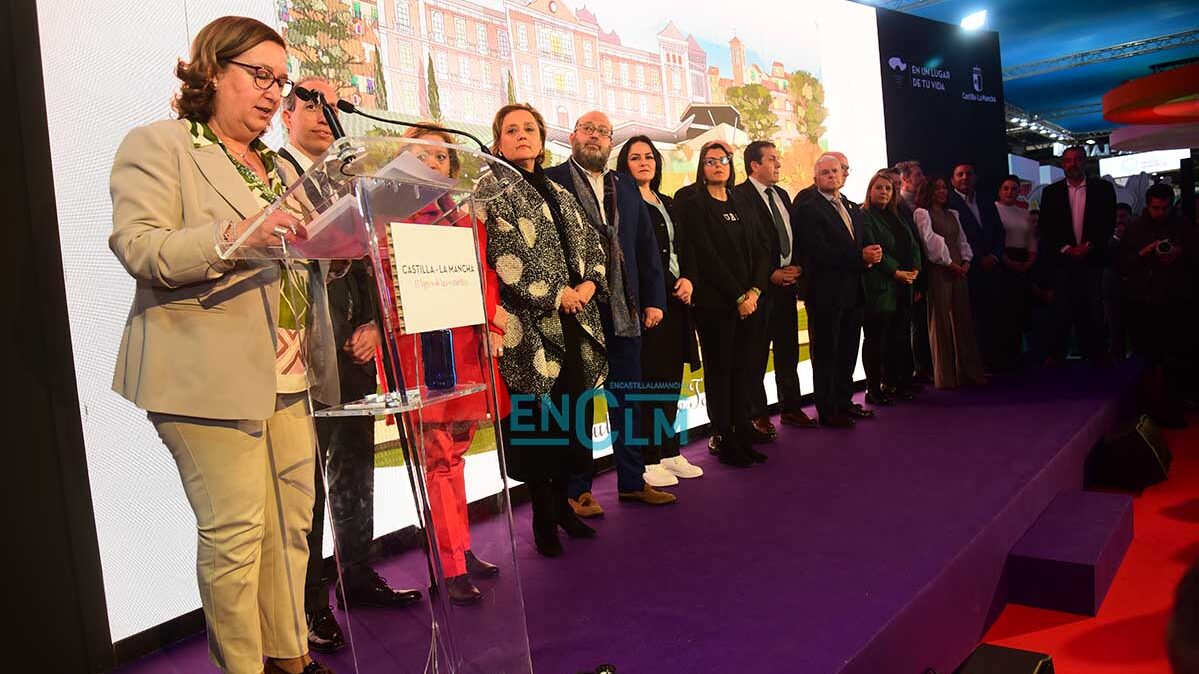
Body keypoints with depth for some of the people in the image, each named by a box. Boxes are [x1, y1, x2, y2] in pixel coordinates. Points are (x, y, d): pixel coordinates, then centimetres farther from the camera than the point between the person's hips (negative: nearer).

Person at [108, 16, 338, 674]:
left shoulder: (276, 165, 22)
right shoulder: (157, 144, 1)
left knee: (291, 522, 9)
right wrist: (234, 236, -26)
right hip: (210, 374, -7)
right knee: (235, 533, -5)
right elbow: (137, 248, -11)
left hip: (288, 375, 7)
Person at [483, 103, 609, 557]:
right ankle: (543, 515, 11)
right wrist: (556, 293, -15)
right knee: (536, 417, -2)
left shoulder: (560, 195, 20)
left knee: (569, 413, 9)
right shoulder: (493, 190, -1)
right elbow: (505, 254, -14)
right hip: (529, 323, -6)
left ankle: (560, 501, 23)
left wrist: (590, 284, -3)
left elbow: (592, 244, 17)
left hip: (575, 321, 6)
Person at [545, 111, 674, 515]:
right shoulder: (551, 182, -2)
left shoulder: (626, 187, 15)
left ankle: (632, 481, 25)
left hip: (624, 311, 5)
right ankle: (578, 489, 17)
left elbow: (646, 246, 13)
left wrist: (653, 299, 7)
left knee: (627, 401, 12)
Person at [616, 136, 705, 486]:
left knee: (671, 381, 9)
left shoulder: (667, 204, 21)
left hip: (676, 300, 7)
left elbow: (685, 250, 19)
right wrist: (671, 285, -13)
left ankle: (669, 452, 18)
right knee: (648, 380, -6)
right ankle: (648, 460, 2)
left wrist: (688, 280, 0)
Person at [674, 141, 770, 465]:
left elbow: (759, 251, 13)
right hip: (714, 302, -6)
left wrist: (755, 290, -4)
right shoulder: (692, 203, -4)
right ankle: (723, 441, 9)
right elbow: (706, 255, -11)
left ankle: (742, 436, 16)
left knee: (743, 369, 8)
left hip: (747, 300, 6)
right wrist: (737, 296, -12)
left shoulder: (741, 204, 16)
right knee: (719, 371, 1)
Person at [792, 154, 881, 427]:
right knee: (825, 354, 0)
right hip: (826, 294, -7)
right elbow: (819, 251, -18)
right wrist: (860, 257, -20)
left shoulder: (853, 209, 18)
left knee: (848, 351, 14)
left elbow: (866, 243, 17)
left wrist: (873, 254, -7)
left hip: (853, 292, 7)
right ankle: (827, 411, 6)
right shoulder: (808, 210, -7)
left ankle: (844, 402, 25)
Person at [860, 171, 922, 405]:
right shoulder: (864, 217, -4)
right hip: (878, 288, -7)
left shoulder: (896, 218, 20)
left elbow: (913, 245, 15)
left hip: (901, 289, 7)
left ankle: (893, 383, 17)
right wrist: (896, 272, -15)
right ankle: (874, 389, 2)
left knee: (898, 338, 7)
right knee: (875, 339, -3)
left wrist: (915, 269, -3)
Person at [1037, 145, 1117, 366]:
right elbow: (1046, 226, 3)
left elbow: (1109, 222, 3)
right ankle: (1057, 354, 2)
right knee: (1062, 308, -3)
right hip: (1063, 258, 0)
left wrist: (1089, 246, -9)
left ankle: (1096, 353, 8)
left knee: (1093, 307, 0)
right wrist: (1066, 248, -7)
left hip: (1093, 256, 0)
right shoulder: (1051, 192, 9)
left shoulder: (1103, 188, 8)